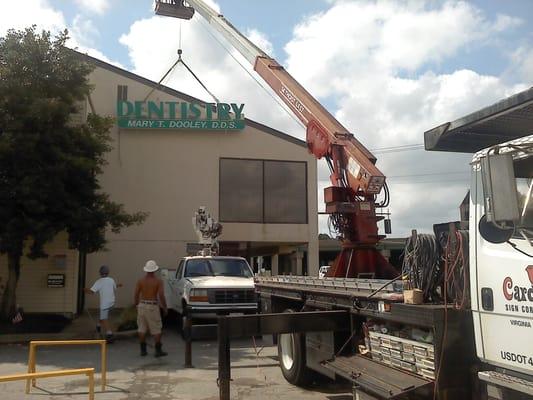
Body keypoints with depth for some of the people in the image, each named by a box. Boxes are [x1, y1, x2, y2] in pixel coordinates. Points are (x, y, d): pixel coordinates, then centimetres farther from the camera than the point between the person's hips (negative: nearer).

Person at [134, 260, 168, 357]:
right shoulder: (158, 281, -8)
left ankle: (143, 350, 14)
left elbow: (136, 294, 2)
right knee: (156, 330, 3)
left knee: (142, 329, 11)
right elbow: (161, 296, -12)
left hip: (142, 305, 4)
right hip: (153, 307, -4)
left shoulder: (141, 280, 2)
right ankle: (158, 350, 4)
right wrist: (165, 308, -2)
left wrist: (137, 305, 15)